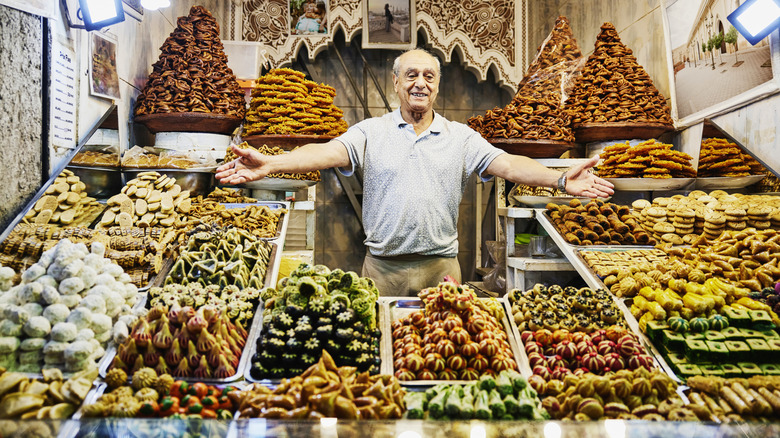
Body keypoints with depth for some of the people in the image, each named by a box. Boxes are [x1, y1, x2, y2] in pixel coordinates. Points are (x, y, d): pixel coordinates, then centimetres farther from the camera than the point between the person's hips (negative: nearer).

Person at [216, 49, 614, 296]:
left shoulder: (461, 137, 6)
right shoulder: (372, 132, 3)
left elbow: (507, 164, -5)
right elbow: (329, 153, -11)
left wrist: (560, 179, -21)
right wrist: (270, 164, -27)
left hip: (442, 267, 1)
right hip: (383, 267, 0)